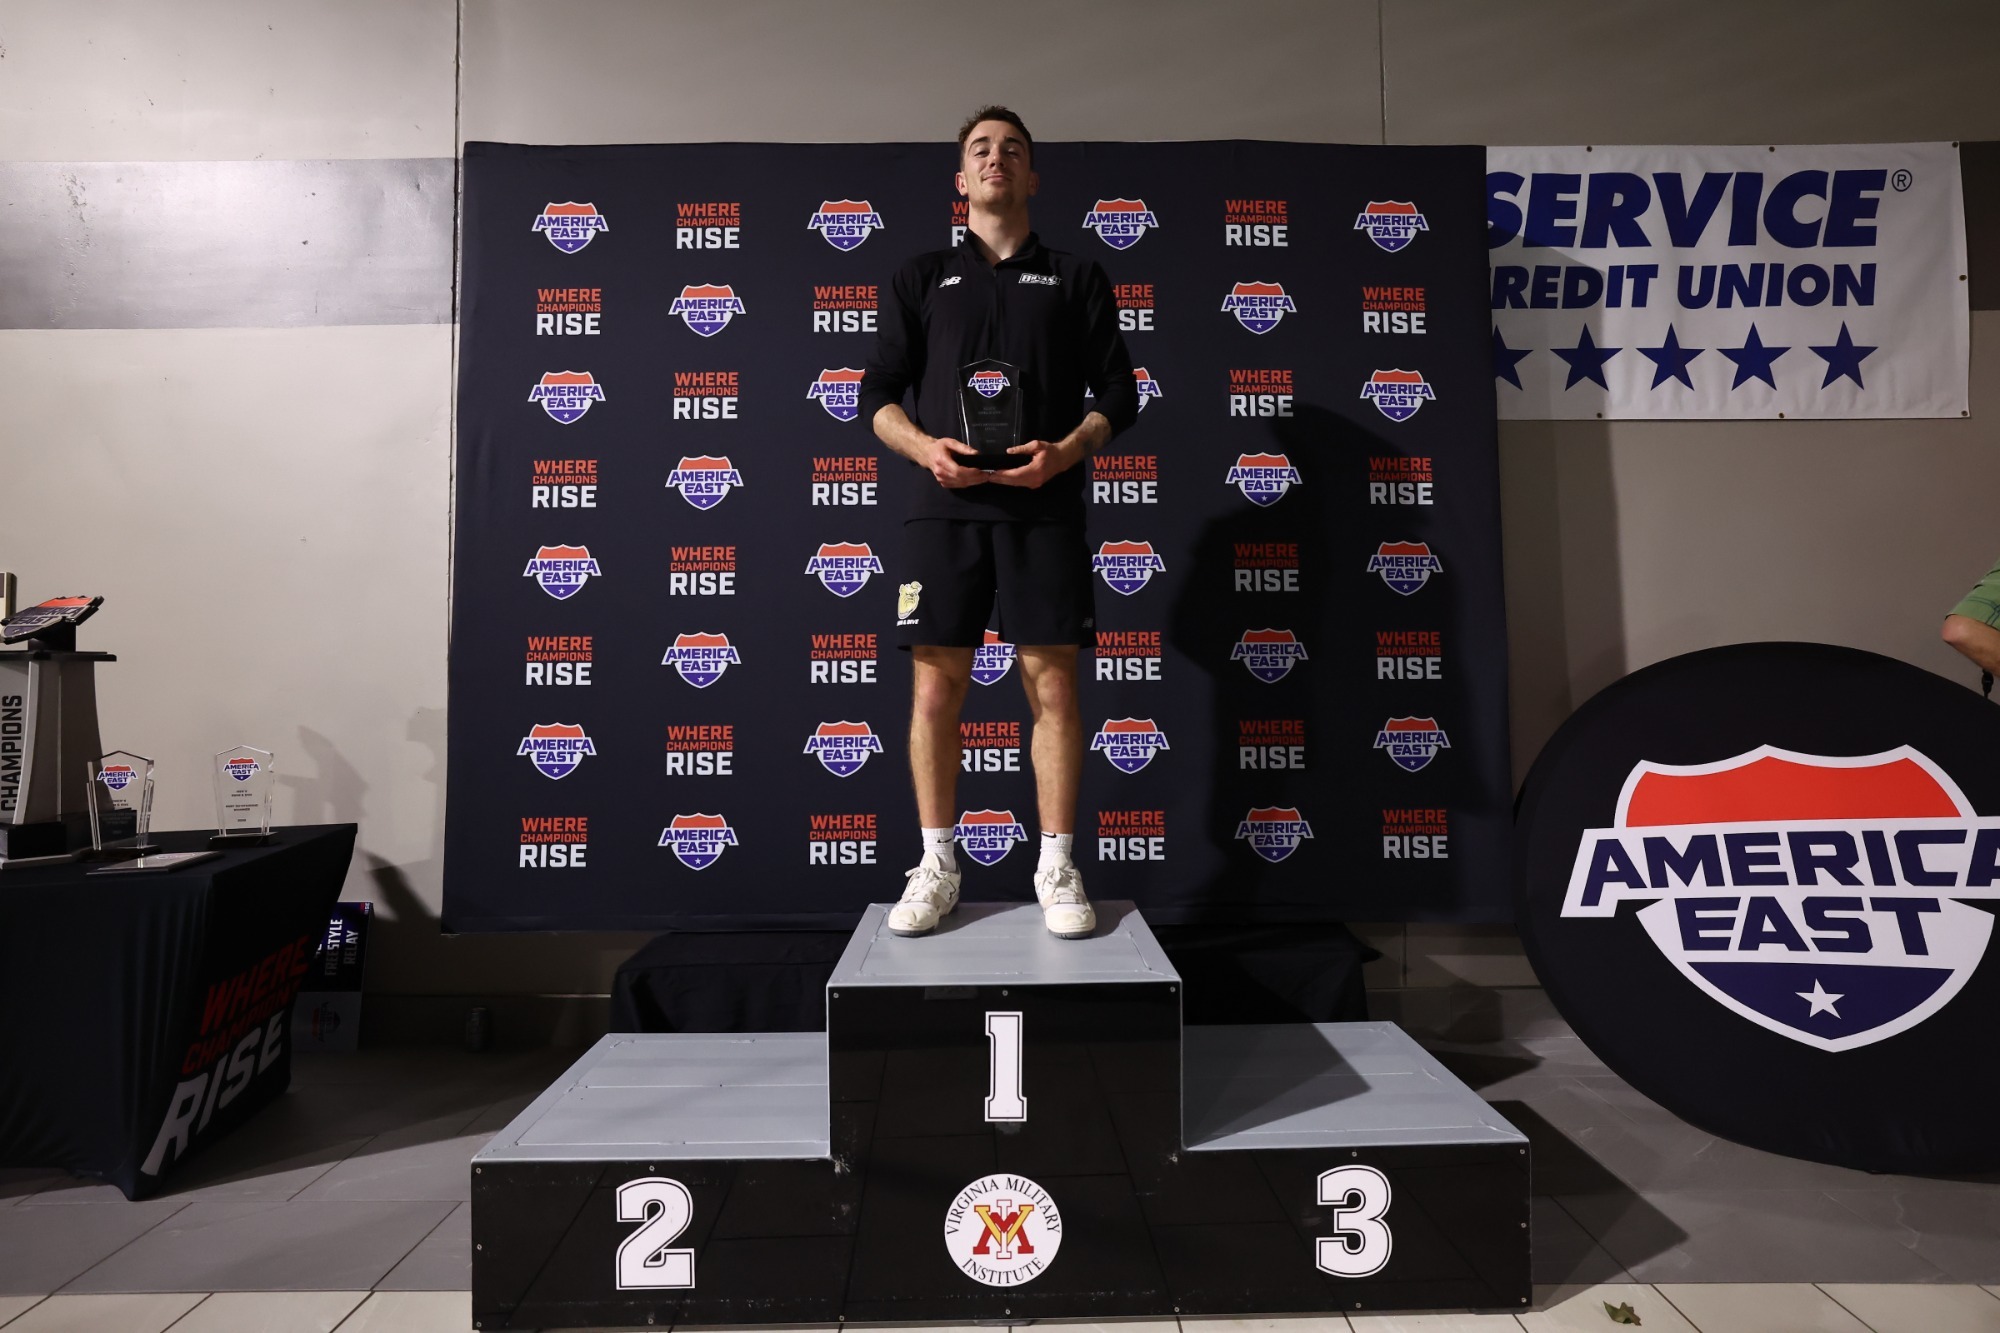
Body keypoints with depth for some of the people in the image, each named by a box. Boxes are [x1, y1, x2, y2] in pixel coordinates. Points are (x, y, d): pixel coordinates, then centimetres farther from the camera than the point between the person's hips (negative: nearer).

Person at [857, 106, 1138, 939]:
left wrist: (1065, 452, -11)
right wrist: (927, 448, -10)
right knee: (935, 688, -1)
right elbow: (878, 395, 10)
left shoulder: (1077, 279, 15)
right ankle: (936, 869, 12)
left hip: (1043, 510, 0)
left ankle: (1057, 871, 9)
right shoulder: (922, 278, 16)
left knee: (1053, 687, -3)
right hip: (944, 509, 1)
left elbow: (1119, 394, 9)